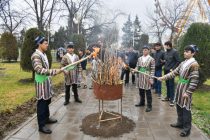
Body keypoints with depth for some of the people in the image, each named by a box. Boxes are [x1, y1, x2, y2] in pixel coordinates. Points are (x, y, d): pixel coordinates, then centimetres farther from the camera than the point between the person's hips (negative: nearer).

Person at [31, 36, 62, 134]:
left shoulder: (43, 54, 12)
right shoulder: (36, 55, -18)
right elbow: (39, 70, -30)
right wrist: (54, 71, -32)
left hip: (46, 81, 9)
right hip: (41, 83, -9)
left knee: (47, 101, 19)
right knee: (42, 103, -1)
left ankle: (46, 118, 36)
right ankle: (41, 125, 11)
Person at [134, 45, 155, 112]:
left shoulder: (151, 59, -5)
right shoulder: (139, 58, 9)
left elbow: (152, 70, -7)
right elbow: (137, 67, 12)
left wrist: (151, 78, -12)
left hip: (147, 77, -5)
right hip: (140, 76, 5)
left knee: (148, 91, 0)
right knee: (141, 90, 13)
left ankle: (149, 106, 10)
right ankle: (142, 102, 32)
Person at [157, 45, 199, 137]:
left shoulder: (194, 64, -15)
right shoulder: (183, 63, 9)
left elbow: (194, 80, -17)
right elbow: (174, 73, 11)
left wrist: (188, 92, -19)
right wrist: (163, 77, 3)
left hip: (186, 88, -7)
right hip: (179, 86, 8)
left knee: (186, 108, 1)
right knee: (178, 105, 16)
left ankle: (187, 128, 17)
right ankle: (180, 123, 34)